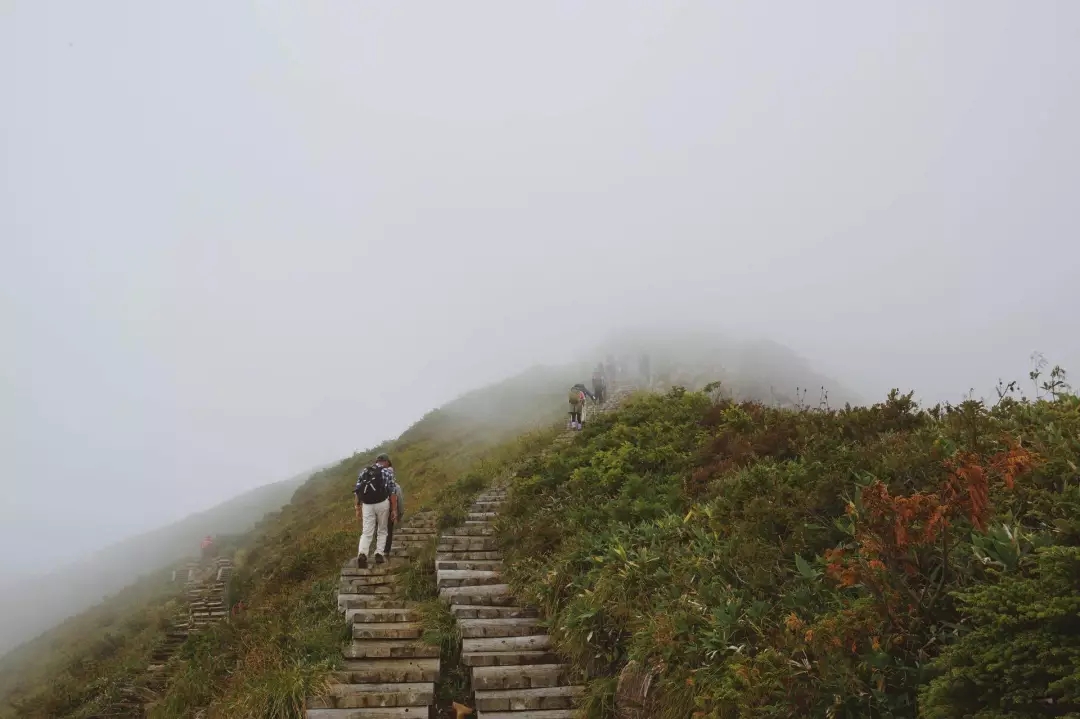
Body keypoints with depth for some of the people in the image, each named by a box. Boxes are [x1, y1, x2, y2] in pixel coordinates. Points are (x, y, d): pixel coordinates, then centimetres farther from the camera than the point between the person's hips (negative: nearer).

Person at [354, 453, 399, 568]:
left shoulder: (364, 471, 13)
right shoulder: (388, 471, 3)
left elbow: (357, 491, 9)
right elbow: (392, 492, -3)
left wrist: (358, 508, 14)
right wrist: (394, 510, -2)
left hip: (367, 505, 2)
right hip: (382, 503, -2)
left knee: (366, 532, 4)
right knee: (382, 530, 16)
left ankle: (362, 554, -18)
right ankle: (379, 553, 4)